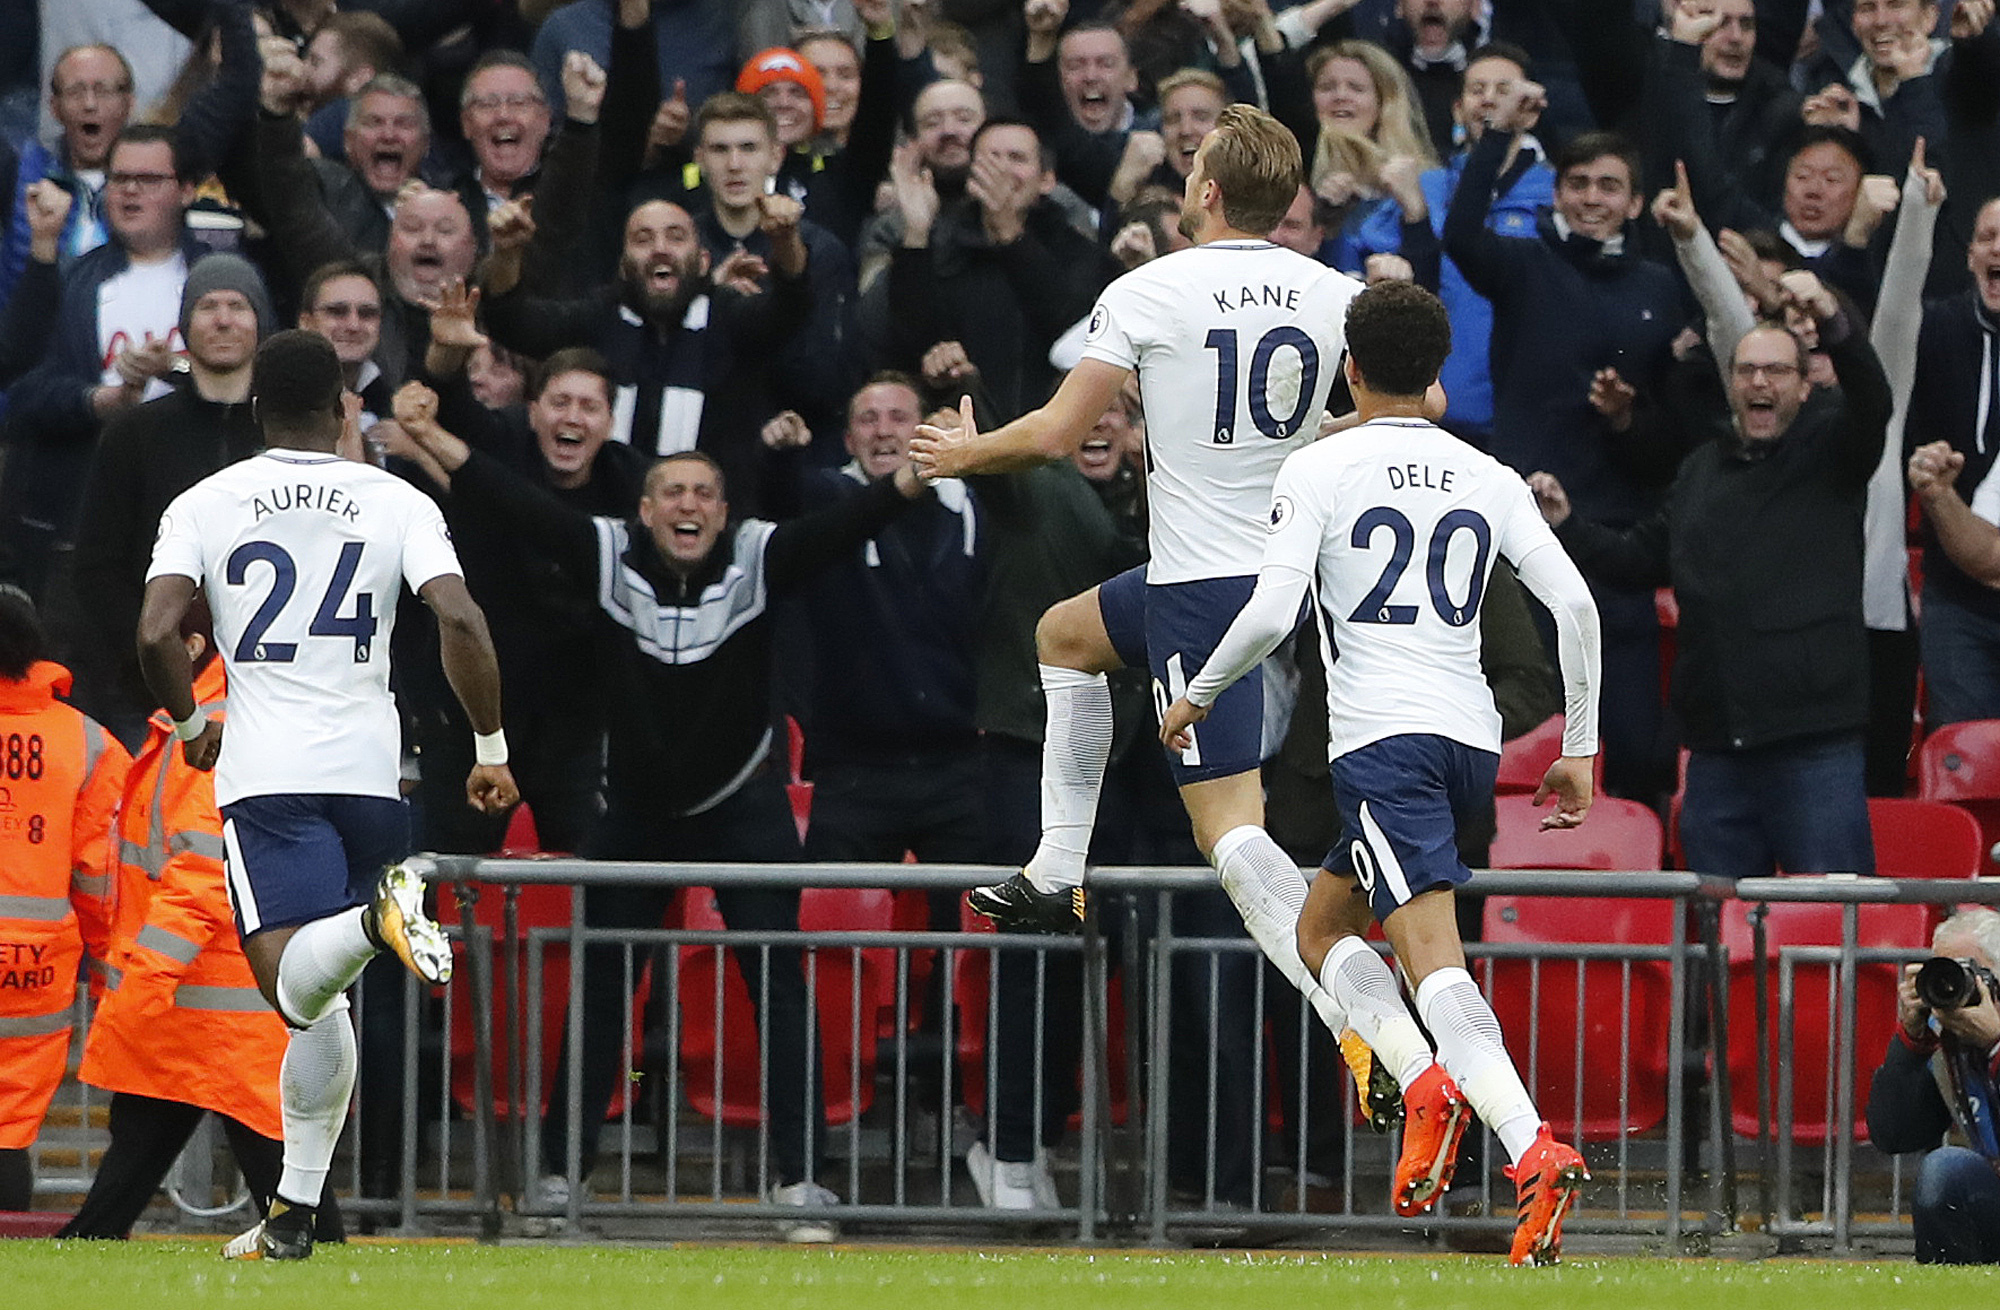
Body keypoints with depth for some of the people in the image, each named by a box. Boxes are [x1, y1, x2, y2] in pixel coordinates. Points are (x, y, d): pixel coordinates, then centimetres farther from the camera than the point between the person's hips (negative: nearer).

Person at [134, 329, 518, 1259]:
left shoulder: (204, 504, 6)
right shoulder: (396, 501, 6)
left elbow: (155, 632, -6)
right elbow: (461, 622, -8)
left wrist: (190, 723, 12)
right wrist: (492, 750, 3)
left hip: (263, 766, -2)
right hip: (371, 764, 2)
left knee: (297, 989, -15)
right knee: (321, 1003, 16)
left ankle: (373, 919, -46)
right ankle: (295, 1211, 16)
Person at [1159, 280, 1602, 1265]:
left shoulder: (1319, 471, -1)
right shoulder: (1489, 480, 13)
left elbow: (1269, 615, -10)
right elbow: (1574, 605, 6)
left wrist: (1195, 699, 8)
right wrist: (1579, 749, 13)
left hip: (1383, 739, -6)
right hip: (1473, 739, 6)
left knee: (1432, 954, -17)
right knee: (1322, 926, 20)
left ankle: (1534, 1151, -34)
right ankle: (1431, 1080, -2)